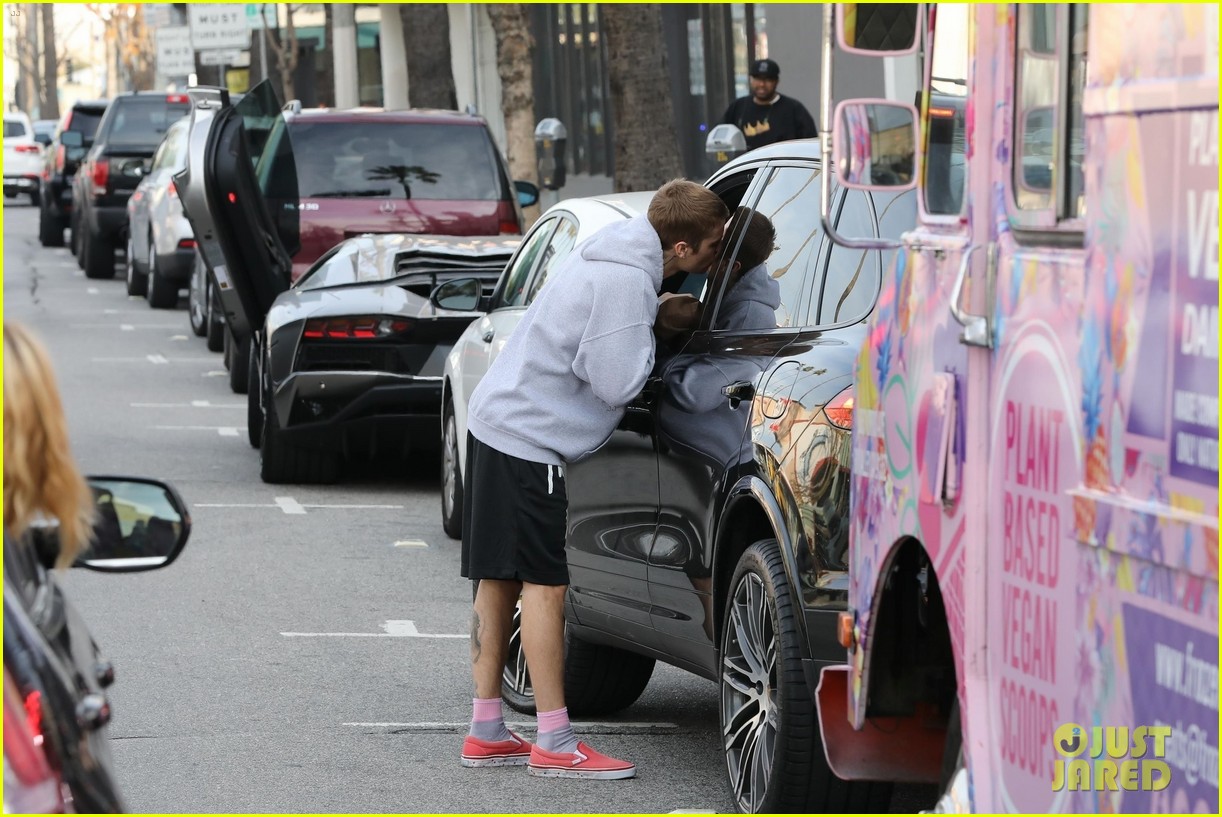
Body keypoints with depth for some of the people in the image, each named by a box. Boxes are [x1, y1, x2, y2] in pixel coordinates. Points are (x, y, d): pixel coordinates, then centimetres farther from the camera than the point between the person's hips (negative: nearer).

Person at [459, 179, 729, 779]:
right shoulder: (625, 283, -21)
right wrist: (656, 328, -6)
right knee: (545, 586, -7)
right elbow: (619, 384, -21)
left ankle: (486, 732, 19)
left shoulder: (611, 258, 10)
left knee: (499, 582, 13)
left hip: (497, 421, 10)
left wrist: (650, 320, 7)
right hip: (529, 442, -10)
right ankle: (555, 745, -5)